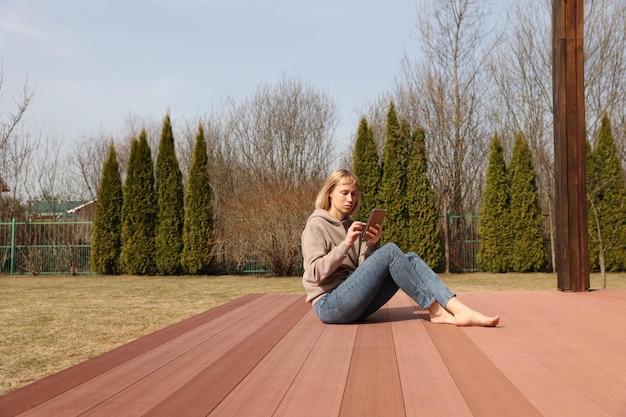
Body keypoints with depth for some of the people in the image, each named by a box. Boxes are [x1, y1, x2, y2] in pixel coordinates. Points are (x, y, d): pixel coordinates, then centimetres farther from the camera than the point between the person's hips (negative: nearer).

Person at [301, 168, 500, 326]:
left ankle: (457, 309, -28)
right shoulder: (316, 226, -4)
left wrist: (371, 245, -7)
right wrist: (346, 244, -23)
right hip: (330, 305, -7)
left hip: (354, 304, 7)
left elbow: (363, 268, 11)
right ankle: (436, 310, -19)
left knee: (411, 259, -10)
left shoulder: (350, 225, 17)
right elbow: (316, 273, -16)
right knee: (389, 251, -24)